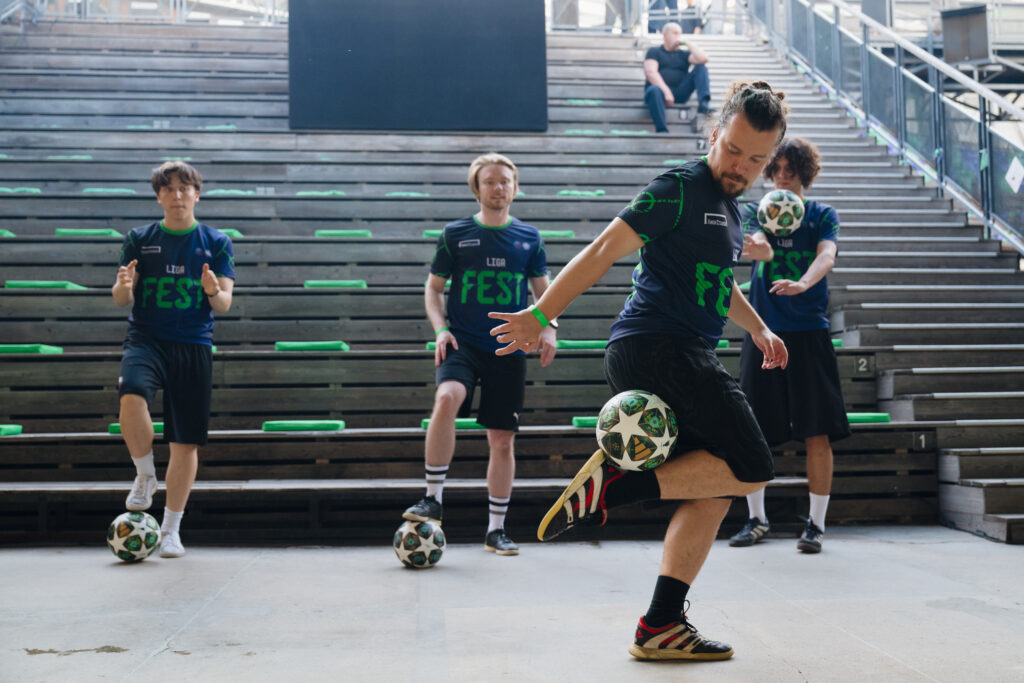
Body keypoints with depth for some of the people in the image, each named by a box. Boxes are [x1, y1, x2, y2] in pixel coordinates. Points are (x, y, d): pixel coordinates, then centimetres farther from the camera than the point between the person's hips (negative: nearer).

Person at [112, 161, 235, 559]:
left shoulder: (216, 243, 7)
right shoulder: (139, 240, 8)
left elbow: (225, 305, 1)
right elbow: (121, 299, 3)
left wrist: (214, 292, -23)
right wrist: (123, 285, -20)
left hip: (194, 346, 1)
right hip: (146, 338, -1)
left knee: (187, 442, 1)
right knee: (132, 395, -33)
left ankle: (171, 529, 16)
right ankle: (144, 476, -7)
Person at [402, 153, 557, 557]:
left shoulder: (529, 238, 8)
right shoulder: (455, 234, 4)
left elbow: (544, 291, 14)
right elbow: (433, 288, 9)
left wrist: (548, 327, -5)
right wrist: (440, 329, -7)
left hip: (508, 350, 2)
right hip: (463, 343, -2)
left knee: (503, 440, 4)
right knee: (446, 399, -32)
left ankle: (496, 530, 19)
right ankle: (433, 501, -18)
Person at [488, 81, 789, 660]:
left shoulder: (729, 205, 21)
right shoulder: (682, 188, -8)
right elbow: (605, 250, -13)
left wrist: (759, 329, 43)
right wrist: (542, 316, -17)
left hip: (683, 356, 10)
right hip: (658, 346, -10)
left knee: (714, 493, 7)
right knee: (750, 469, -13)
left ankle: (660, 627, 9)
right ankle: (614, 487, -12)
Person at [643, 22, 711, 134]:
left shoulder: (683, 54, 24)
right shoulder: (654, 51, 15)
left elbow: (703, 59, 4)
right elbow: (650, 72, -5)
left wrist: (686, 43, 9)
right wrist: (666, 91, -18)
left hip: (680, 93, 3)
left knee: (701, 67, -11)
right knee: (654, 90, -39)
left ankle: (703, 106, -35)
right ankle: (662, 131, -47)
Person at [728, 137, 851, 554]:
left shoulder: (823, 215, 6)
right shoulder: (754, 211, 9)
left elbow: (827, 256, -14)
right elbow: (755, 244, -13)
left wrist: (802, 284, -36)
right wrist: (759, 248, -39)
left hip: (809, 332, -1)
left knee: (818, 433, -4)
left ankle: (816, 523, 7)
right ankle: (757, 519, 20)